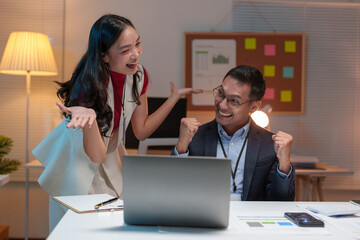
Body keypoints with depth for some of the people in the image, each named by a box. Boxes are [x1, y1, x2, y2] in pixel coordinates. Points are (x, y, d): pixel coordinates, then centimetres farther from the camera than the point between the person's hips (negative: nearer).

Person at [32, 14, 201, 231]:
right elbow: (96, 156, -31)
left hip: (112, 164, 6)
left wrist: (175, 97, -3)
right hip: (79, 162, -5)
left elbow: (141, 131, 0)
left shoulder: (139, 76, -12)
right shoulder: (89, 85, -30)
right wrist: (89, 117, -49)